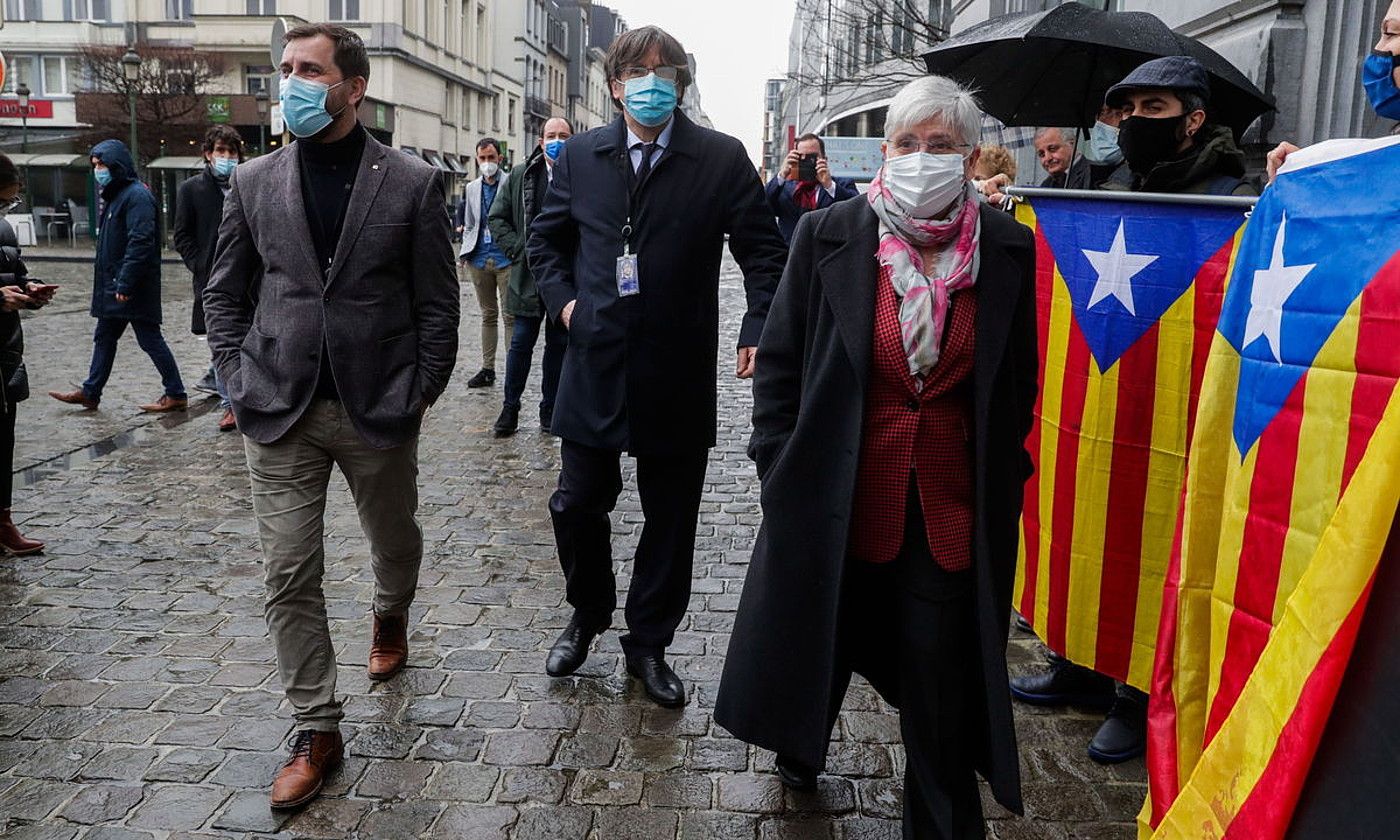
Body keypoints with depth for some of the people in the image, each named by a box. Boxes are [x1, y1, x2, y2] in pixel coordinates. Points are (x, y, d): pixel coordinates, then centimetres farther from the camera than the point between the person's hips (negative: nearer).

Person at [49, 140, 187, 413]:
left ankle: (176, 395, 3)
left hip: (135, 288, -10)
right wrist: (112, 282, 18)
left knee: (150, 339, -4)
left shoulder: (137, 195, -15)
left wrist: (125, 283, -25)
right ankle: (90, 393, 25)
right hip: (112, 285, 10)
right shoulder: (115, 195, 17)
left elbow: (140, 242, -23)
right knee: (104, 337, 15)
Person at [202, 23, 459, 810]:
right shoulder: (254, 182, 4)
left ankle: (390, 618, 52)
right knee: (290, 575, 1)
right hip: (282, 414, 2)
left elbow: (438, 305, -2)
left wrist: (418, 396, -6)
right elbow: (225, 295, 11)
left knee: (396, 544, 18)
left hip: (380, 412, -1)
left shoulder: (414, 183, -4)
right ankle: (318, 731, 16)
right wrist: (242, 383, 2)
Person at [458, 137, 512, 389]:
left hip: (506, 259, -5)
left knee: (510, 316, -3)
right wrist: (465, 253, 8)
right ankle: (487, 369, 17)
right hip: (479, 259, 5)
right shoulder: (472, 188, 14)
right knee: (488, 315, 12)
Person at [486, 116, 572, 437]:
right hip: (529, 275, 1)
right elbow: (497, 217, 10)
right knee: (521, 343, 3)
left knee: (559, 344, 9)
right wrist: (517, 248, -2)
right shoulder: (521, 178, 5)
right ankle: (510, 408, 15)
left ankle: (550, 410, 20)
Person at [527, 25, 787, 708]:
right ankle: (588, 615, 36)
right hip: (595, 363, 2)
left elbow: (764, 252, -1)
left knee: (670, 520, 9)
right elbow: (546, 238, 18)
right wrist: (562, 299, 3)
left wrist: (759, 329, -14)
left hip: (678, 373, -1)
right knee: (578, 504, 9)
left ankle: (648, 644, 28)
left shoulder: (722, 159, -3)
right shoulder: (581, 156, 5)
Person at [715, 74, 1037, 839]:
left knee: (941, 674, 6)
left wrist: (1004, 480, 4)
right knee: (817, 634, 20)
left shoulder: (1007, 250, -4)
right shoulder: (828, 237, -6)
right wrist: (780, 473, -4)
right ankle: (799, 748, 50)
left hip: (953, 504, 0)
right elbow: (779, 361, -2)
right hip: (839, 493, 1)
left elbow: (1016, 383, 5)